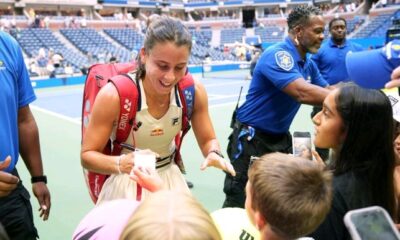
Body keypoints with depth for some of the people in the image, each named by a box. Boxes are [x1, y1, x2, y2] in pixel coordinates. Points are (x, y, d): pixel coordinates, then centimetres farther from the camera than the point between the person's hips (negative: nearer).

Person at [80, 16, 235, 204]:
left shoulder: (194, 91, -15)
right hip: (127, 186, -3)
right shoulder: (113, 96, -25)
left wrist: (214, 154, -24)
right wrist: (120, 164, -35)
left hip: (171, 180, 3)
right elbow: (87, 155, -16)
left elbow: (208, 140, -1)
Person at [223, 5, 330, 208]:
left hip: (280, 138, 9)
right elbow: (303, 93, -35)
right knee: (238, 201, 0)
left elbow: (327, 91, 6)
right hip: (250, 137, -9)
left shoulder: (309, 64, 7)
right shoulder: (277, 55, -22)